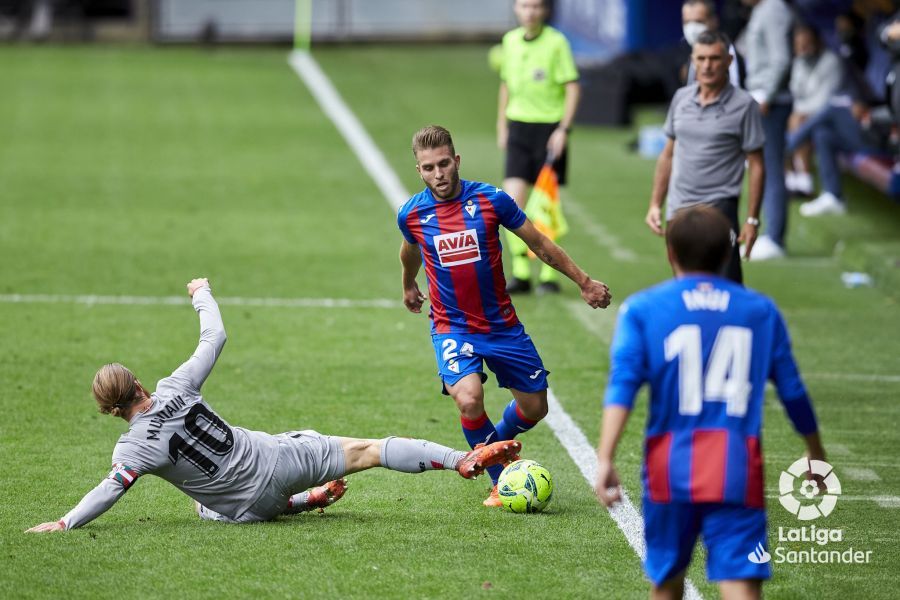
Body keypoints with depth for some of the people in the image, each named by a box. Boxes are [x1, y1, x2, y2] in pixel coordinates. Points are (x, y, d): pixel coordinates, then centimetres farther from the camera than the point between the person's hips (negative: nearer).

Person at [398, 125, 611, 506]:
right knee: (469, 400, -27)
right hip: (452, 328, -2)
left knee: (535, 409, 8)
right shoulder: (411, 214, -8)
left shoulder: (491, 200, -11)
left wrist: (584, 282, 4)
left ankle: (494, 443, 42)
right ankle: (500, 483, -5)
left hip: (502, 325, 2)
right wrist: (409, 286, 36)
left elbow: (539, 244, 2)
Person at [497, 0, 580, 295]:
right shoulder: (510, 41, 8)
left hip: (549, 127, -4)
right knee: (513, 199, -7)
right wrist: (502, 126, 17)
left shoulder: (556, 42, -7)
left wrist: (564, 129, -15)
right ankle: (521, 272, 0)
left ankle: (549, 273, 11)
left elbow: (573, 87, -7)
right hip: (518, 126, 4)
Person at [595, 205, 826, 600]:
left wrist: (605, 459, -16)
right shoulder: (761, 311, 11)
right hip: (738, 470, 0)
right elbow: (793, 391, 15)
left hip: (671, 466, 0)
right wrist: (817, 454, 30)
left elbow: (623, 383, -9)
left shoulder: (643, 308, 5)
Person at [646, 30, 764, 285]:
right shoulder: (681, 97, 9)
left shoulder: (743, 105, -5)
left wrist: (752, 219, -9)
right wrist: (655, 204, 13)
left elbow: (756, 165, -4)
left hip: (719, 209, -5)